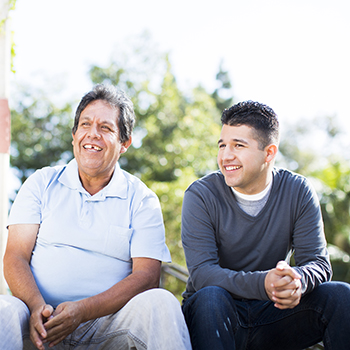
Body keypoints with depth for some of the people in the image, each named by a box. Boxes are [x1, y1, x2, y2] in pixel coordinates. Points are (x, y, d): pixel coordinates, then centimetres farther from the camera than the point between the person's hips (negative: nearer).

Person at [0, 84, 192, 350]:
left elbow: (147, 275, -3)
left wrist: (82, 310, -19)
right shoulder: (42, 183, 11)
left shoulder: (142, 200, 7)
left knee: (160, 302, -28)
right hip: (41, 325, 0)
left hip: (107, 321, 1)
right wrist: (37, 307, -18)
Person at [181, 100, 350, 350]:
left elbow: (319, 263, -8)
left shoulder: (299, 193, -2)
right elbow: (201, 272, -20)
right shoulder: (200, 196, -10)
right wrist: (262, 284, -39)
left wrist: (297, 280, -34)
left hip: (272, 315, 2)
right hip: (214, 317, -2)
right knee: (210, 296, -36)